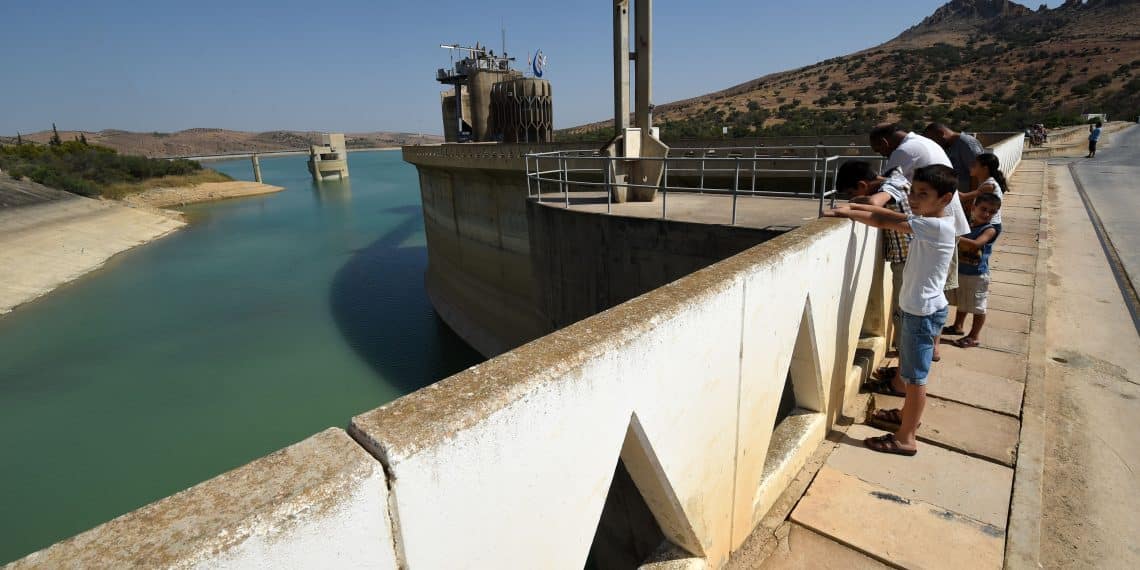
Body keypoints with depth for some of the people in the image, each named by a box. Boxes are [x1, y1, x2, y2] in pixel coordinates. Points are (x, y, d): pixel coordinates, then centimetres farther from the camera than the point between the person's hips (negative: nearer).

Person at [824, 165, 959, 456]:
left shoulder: (938, 227, -22)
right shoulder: (926, 222, 5)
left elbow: (883, 221, -22)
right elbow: (890, 214, 8)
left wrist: (847, 212, -13)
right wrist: (852, 206, -3)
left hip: (924, 312, -10)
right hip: (916, 308, 10)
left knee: (914, 375, 0)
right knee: (910, 369, 24)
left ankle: (906, 438, 11)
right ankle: (908, 414, 43)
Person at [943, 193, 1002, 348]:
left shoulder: (990, 230, -16)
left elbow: (975, 245, -34)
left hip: (977, 274, -6)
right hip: (960, 271, 6)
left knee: (978, 307, 6)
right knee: (961, 302, 23)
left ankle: (973, 337, 17)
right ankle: (958, 326, 41)